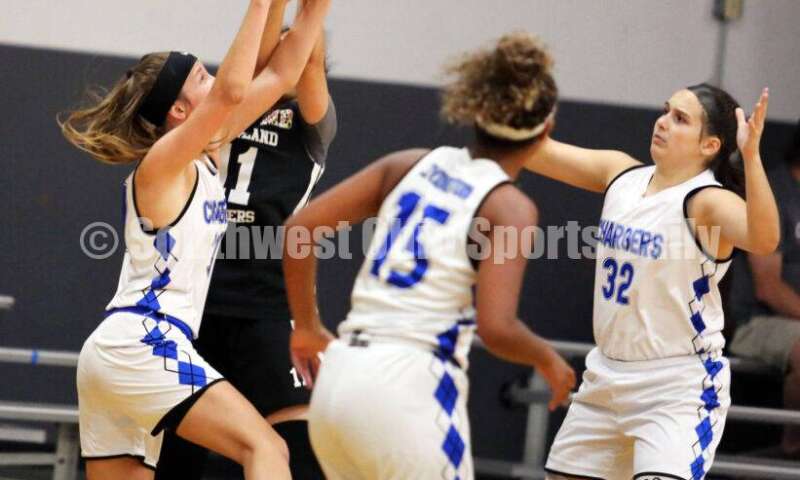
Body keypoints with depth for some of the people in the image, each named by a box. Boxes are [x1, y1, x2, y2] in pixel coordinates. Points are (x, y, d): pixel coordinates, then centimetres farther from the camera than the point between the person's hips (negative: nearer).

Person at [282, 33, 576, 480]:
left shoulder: (414, 164, 12)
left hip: (339, 380, 7)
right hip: (408, 390, -7)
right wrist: (548, 359, 4)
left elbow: (300, 228, 9)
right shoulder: (510, 207, -5)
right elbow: (496, 327, -17)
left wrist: (307, 326, 20)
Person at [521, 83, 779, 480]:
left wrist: (751, 155, -48)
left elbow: (763, 240, -37)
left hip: (678, 387, -8)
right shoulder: (622, 174, 3)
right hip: (608, 375, 8)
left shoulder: (708, 202, -17)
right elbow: (538, 152, 4)